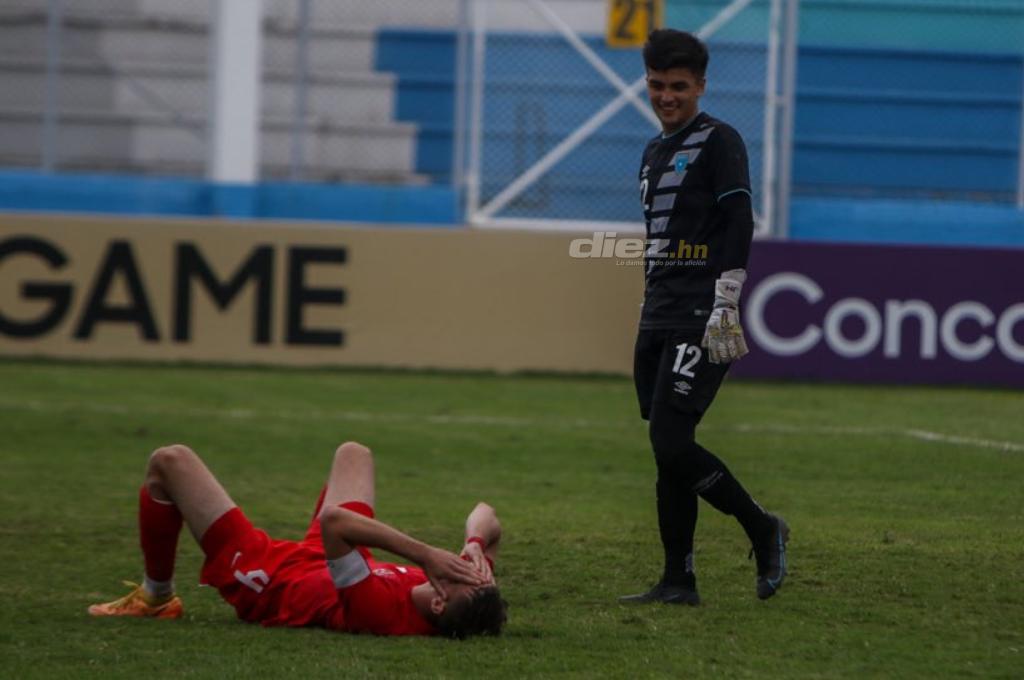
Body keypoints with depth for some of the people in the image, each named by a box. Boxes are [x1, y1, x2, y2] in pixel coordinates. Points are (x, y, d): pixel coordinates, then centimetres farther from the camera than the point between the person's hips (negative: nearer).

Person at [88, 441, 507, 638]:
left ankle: (155, 597, 24)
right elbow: (485, 518, -16)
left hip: (263, 577, -6)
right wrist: (475, 547, -37)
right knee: (352, 453, 29)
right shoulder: (464, 605, -29)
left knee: (169, 462, -2)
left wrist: (426, 554, -56)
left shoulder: (379, 608, -48)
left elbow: (334, 520, -53)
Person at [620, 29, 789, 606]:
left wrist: (724, 307, -20)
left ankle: (764, 530, -2)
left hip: (701, 321, -8)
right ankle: (679, 582, 8)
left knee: (671, 442, -17)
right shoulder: (655, 152, 21)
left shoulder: (719, 141, -5)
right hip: (658, 320, 8)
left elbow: (739, 223, -13)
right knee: (668, 450, 5)